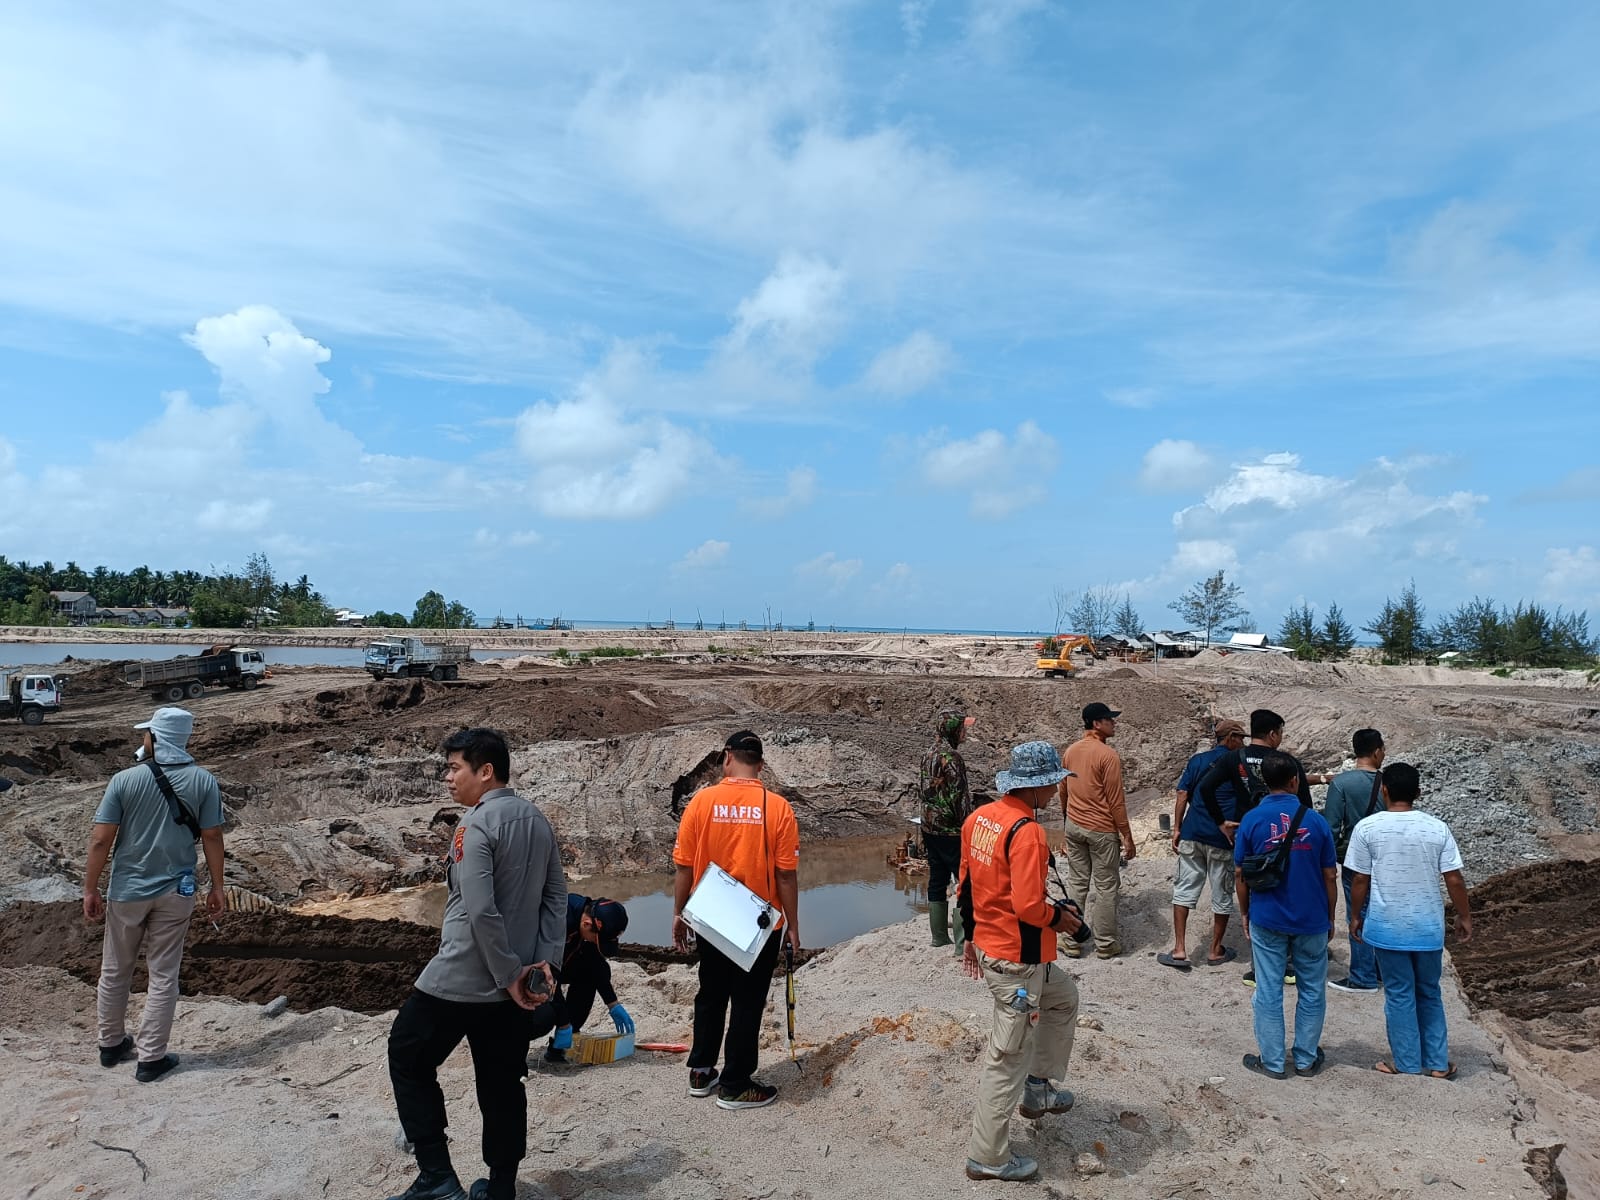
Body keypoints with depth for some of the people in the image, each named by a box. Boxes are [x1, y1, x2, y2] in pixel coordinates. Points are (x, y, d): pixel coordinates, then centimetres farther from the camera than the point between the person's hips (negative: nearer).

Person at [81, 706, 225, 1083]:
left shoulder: (124, 780, -10)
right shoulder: (204, 781, -9)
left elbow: (100, 840, -9)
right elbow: (212, 838, -6)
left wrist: (90, 889, 2)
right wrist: (217, 887, 4)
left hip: (127, 890, 0)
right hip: (175, 891, 0)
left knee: (115, 971, 20)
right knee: (163, 976, 9)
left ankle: (111, 1044, 35)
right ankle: (151, 1058, 15)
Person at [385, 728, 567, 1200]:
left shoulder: (477, 822, -17)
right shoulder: (538, 821, 7)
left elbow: (479, 910, -23)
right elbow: (556, 899, 6)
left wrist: (508, 974, -15)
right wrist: (543, 962, 1)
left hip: (459, 978, -7)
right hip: (513, 982, 7)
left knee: (408, 1060, 13)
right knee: (502, 1082, 16)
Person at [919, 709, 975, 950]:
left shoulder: (931, 754, 8)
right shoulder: (952, 757, -18)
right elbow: (958, 797, -19)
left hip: (930, 828, 9)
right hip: (951, 831, -9)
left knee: (937, 881, 14)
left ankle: (939, 936, 22)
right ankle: (963, 943, -1)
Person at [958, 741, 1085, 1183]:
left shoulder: (979, 818, 3)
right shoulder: (1026, 832, -24)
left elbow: (965, 886, 11)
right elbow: (1028, 906, -28)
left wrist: (971, 938, 20)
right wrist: (1060, 918, -7)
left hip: (987, 945, 9)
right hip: (1018, 960, -9)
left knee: (1064, 997, 29)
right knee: (1008, 1058, 5)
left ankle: (1038, 1088, 38)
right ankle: (987, 1156, 19)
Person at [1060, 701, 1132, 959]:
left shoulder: (1070, 751, 5)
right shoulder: (1108, 755, -17)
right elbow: (1116, 801, -15)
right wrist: (1128, 837, -7)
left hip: (1074, 827, 6)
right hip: (1101, 830, -6)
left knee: (1076, 884, 12)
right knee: (1106, 887, 6)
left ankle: (1073, 942, 17)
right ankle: (1105, 944, 14)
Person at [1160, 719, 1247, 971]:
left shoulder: (1196, 760, 8)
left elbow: (1182, 795, 2)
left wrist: (1177, 829, 5)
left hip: (1192, 833, 3)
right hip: (1223, 839, -3)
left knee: (1184, 890, 8)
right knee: (1222, 896, 12)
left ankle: (1179, 950, 4)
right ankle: (1216, 951, 23)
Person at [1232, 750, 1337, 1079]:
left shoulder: (1252, 820, -9)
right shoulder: (1315, 820, -7)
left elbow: (1240, 873, -4)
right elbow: (1329, 875, -1)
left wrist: (1244, 913, 10)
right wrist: (1330, 917, 12)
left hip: (1267, 920, -1)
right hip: (1311, 920, 1)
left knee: (1269, 992, 8)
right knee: (1312, 991, 16)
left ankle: (1272, 1061, 14)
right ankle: (1306, 1059, 25)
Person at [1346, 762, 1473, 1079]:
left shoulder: (1367, 828, -11)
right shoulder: (1437, 828, -6)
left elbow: (1360, 880, -7)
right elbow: (1455, 880, -4)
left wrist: (1356, 916, 6)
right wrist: (1464, 917, 10)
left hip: (1387, 926, -2)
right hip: (1428, 926, 2)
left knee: (1399, 995, 10)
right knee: (1430, 994, 18)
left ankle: (1408, 1064, 17)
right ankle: (1438, 1063, 25)